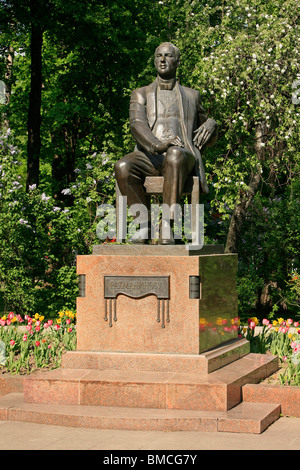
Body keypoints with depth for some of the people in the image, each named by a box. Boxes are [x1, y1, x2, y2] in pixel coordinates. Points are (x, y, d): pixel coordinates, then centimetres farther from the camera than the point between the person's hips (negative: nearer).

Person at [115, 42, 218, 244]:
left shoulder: (191, 95, 26)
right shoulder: (141, 94, 23)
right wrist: (158, 145, -22)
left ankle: (168, 225, -44)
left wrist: (211, 126, 1)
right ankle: (145, 224, -24)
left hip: (182, 156, -1)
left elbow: (209, 139, 29)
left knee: (175, 156, -40)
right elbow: (137, 124, 1)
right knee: (123, 167, -34)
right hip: (149, 156, 1)